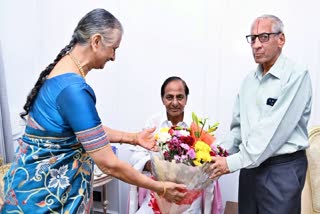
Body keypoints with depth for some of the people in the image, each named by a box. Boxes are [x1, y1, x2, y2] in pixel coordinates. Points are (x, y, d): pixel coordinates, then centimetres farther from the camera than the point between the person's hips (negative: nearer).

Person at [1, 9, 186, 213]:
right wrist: (160, 188, -15)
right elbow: (109, 164, -26)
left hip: (51, 182, 9)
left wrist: (134, 138, 7)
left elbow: (89, 128, 9)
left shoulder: (65, 71, 1)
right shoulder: (73, 88, -29)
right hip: (45, 190, -9)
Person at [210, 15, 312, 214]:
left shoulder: (296, 75, -13)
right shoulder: (250, 79, 8)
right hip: (250, 166, 6)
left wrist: (234, 162, -19)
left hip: (282, 169, -6)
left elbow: (274, 130, -21)